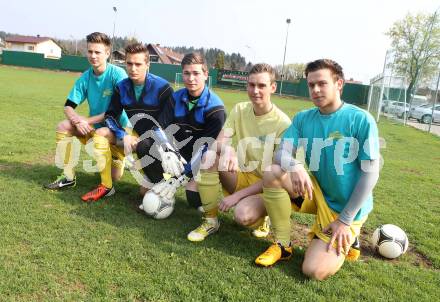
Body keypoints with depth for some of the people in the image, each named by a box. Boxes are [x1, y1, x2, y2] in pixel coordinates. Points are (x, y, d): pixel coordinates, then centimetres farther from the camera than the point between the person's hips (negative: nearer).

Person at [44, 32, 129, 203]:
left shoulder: (117, 74, -18)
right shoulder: (85, 77, -2)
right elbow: (68, 106, -2)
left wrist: (88, 121, -21)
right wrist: (78, 120, -25)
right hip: (94, 126, 6)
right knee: (63, 127, -9)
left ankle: (120, 156, 2)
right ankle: (68, 177, 1)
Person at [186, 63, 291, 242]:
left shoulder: (282, 123, -16)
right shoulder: (239, 110, -2)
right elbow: (218, 143, -11)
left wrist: (237, 195, -22)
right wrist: (226, 149, -37)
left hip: (265, 186, -4)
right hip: (240, 177, 4)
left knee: (243, 215, -34)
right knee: (210, 156, -23)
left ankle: (259, 216, 5)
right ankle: (210, 221, -9)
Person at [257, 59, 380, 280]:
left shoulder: (361, 120, -16)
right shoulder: (303, 118, -2)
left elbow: (370, 173, -15)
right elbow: (282, 152, -11)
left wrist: (345, 220, -15)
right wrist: (295, 166, -36)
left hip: (346, 206, -4)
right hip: (316, 192, 4)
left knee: (314, 271, -15)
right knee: (273, 173, -22)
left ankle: (347, 240, 17)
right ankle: (282, 245, -5)